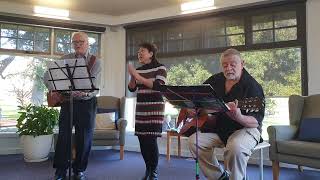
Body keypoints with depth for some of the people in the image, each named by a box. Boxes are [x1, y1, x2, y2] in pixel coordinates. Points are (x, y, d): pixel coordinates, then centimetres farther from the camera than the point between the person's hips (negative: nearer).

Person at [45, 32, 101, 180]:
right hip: (67, 101, 2)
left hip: (87, 103, -1)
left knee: (84, 137, 4)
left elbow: (94, 85, -13)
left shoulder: (95, 62, -2)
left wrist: (85, 92, -34)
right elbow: (48, 76, 7)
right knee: (63, 135, 1)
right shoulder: (65, 59, 6)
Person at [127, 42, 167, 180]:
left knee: (151, 139, -10)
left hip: (155, 107, -5)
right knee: (142, 139, 3)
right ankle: (148, 169, 18)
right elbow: (131, 88, 10)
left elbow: (158, 86, -17)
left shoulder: (160, 68, -3)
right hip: (141, 108, 5)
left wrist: (138, 77, -19)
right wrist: (132, 76, -9)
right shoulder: (138, 70, 13)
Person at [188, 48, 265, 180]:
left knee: (236, 147, -37)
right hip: (218, 127, 6)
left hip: (245, 128, -5)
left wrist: (239, 117, -41)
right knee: (193, 141, -16)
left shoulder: (252, 86, -13)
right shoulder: (216, 80, 6)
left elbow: (256, 122, -20)